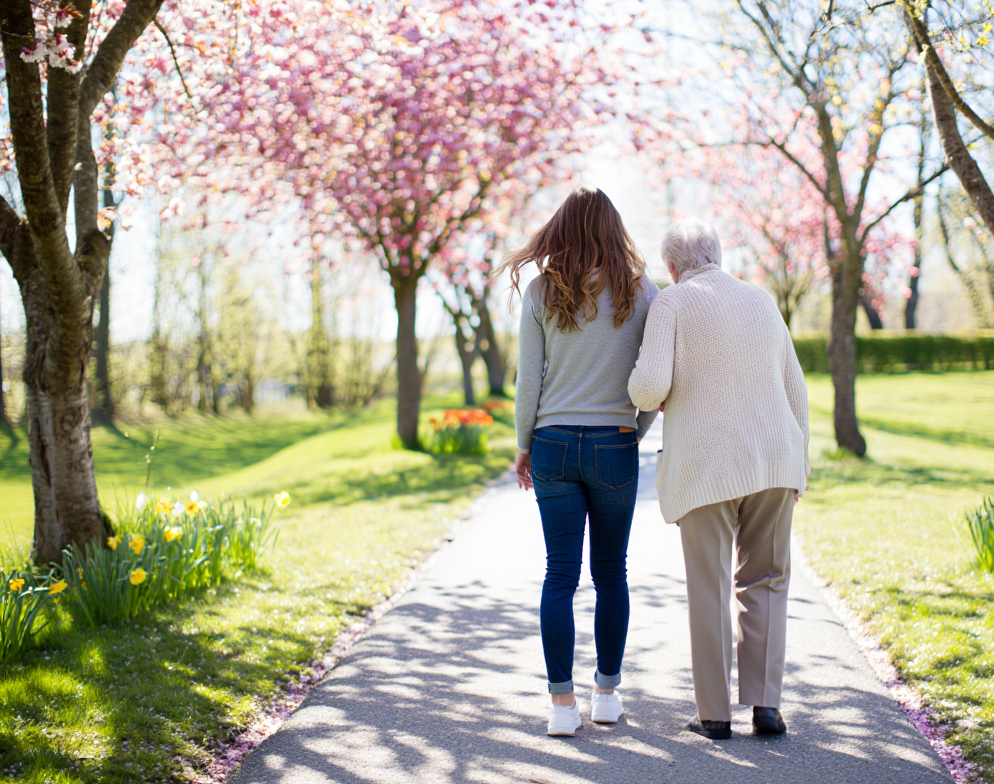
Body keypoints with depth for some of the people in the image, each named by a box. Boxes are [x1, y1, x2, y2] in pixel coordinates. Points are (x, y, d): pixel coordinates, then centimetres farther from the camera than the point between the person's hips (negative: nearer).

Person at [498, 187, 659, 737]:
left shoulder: (541, 292, -1)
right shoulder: (640, 292, -1)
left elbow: (528, 378, -1)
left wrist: (524, 445, 9)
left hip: (555, 444, 0)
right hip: (615, 446, 0)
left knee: (560, 574, 3)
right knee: (611, 572, 12)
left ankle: (562, 703, 2)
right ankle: (607, 692, 19)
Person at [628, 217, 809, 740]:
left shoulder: (671, 304, -2)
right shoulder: (761, 301, 12)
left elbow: (650, 385, -15)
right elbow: (794, 390, 13)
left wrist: (642, 395, 10)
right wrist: (794, 463, 21)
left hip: (705, 465, -4)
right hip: (771, 460, 4)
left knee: (709, 589, 5)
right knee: (764, 581, 13)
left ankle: (715, 713, 9)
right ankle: (765, 703, 3)